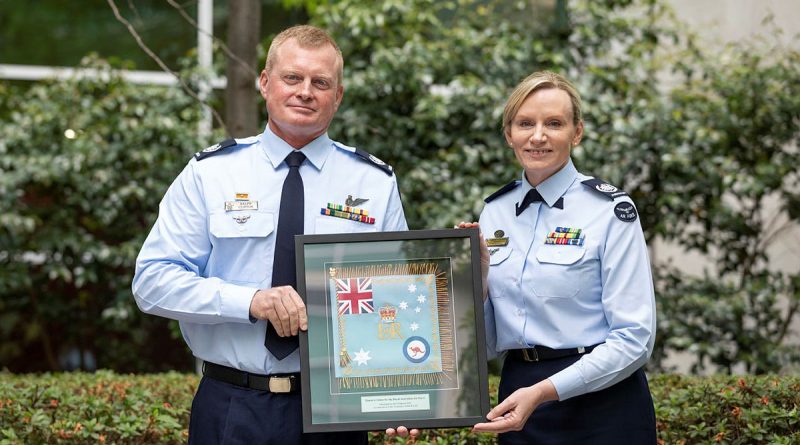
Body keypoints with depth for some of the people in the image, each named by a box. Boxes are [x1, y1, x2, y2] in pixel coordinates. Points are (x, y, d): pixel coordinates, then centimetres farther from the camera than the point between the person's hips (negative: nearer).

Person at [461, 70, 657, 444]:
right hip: (518, 404, 5)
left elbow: (634, 338, -14)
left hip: (600, 406, -4)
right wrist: (476, 279, -7)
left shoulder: (610, 210, -8)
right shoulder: (495, 211, 7)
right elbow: (488, 342, 10)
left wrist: (544, 392, -21)